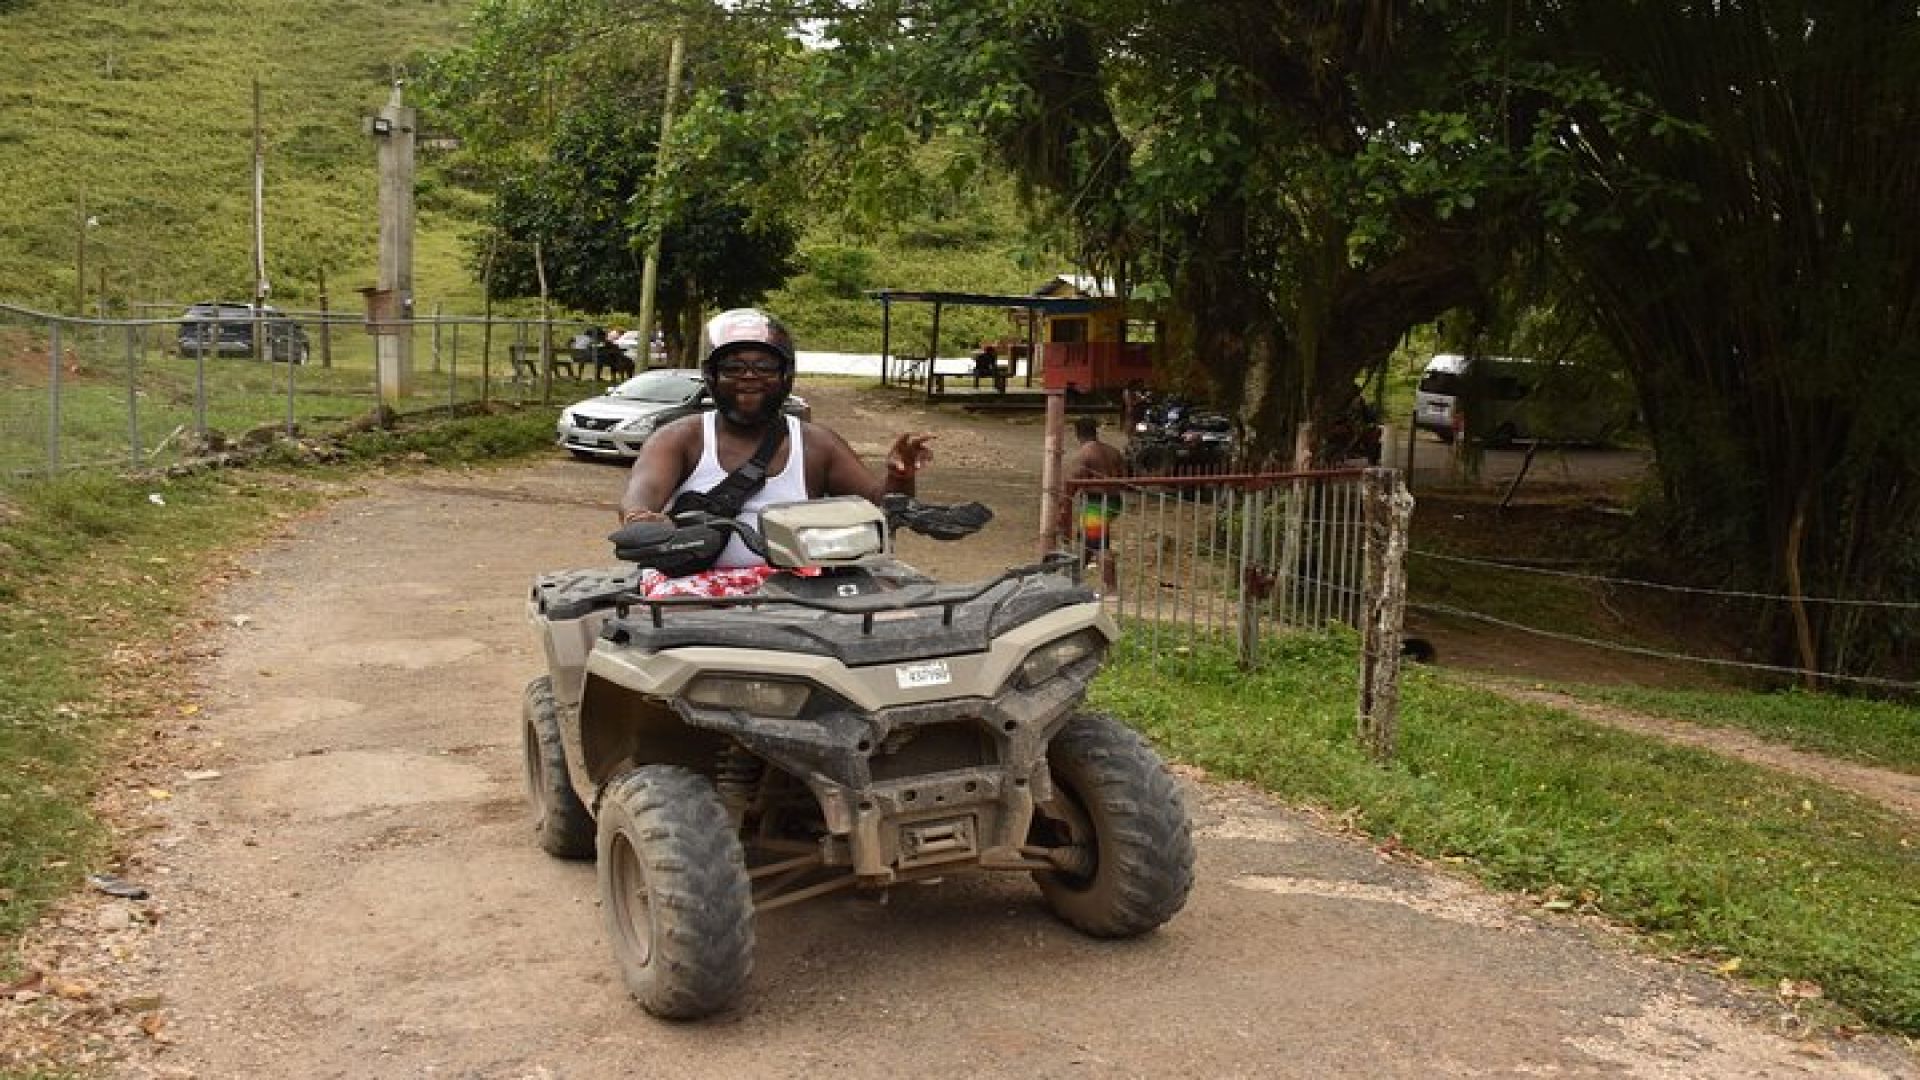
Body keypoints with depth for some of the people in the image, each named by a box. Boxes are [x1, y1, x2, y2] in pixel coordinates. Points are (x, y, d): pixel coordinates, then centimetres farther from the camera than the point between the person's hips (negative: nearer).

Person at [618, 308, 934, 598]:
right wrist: (639, 517, -37)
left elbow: (879, 502, 12)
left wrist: (899, 478, -13)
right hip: (693, 577, -2)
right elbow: (641, 492, -11)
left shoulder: (816, 446, 13)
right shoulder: (680, 439, 7)